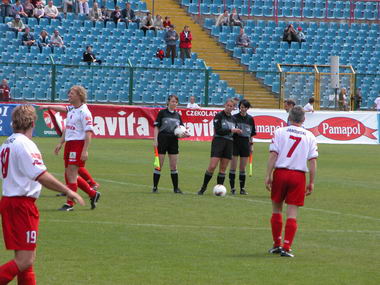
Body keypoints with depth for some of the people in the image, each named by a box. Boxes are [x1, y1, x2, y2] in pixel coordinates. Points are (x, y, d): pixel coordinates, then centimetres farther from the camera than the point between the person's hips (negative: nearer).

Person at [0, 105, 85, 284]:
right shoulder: (24, 144, -15)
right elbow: (42, 176, -23)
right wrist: (68, 192, -18)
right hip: (23, 204, -10)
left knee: (23, 257, 15)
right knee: (26, 260, -11)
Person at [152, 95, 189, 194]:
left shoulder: (177, 115, 11)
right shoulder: (162, 113, -2)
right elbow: (156, 127, -4)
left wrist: (185, 133, -9)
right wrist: (155, 140, -12)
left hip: (173, 141, 4)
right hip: (162, 140, -4)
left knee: (173, 166, 6)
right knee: (159, 165, -2)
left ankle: (176, 188, 11)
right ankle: (155, 187, 3)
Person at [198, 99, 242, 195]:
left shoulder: (233, 119, 14)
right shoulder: (219, 116, -4)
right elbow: (218, 131, -13)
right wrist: (231, 130, -16)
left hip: (229, 144, 6)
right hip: (218, 141, -6)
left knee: (223, 168, 4)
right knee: (212, 166, -12)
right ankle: (204, 187, 1)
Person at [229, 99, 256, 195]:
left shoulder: (250, 119, 8)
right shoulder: (234, 117, -3)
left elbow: (251, 134, 15)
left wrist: (251, 144, 12)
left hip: (245, 143, 3)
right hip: (235, 143, -3)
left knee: (243, 168, 6)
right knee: (233, 167, -3)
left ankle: (242, 188, 12)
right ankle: (232, 188, 2)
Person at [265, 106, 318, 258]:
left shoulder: (280, 132, 0)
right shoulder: (310, 136, 4)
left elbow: (273, 155, -6)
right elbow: (313, 161, 1)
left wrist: (268, 175, -4)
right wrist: (311, 183, 5)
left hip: (280, 172, 0)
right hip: (299, 175, 0)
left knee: (276, 209, 14)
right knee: (292, 212, 2)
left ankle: (277, 244, 20)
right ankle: (286, 247, -4)